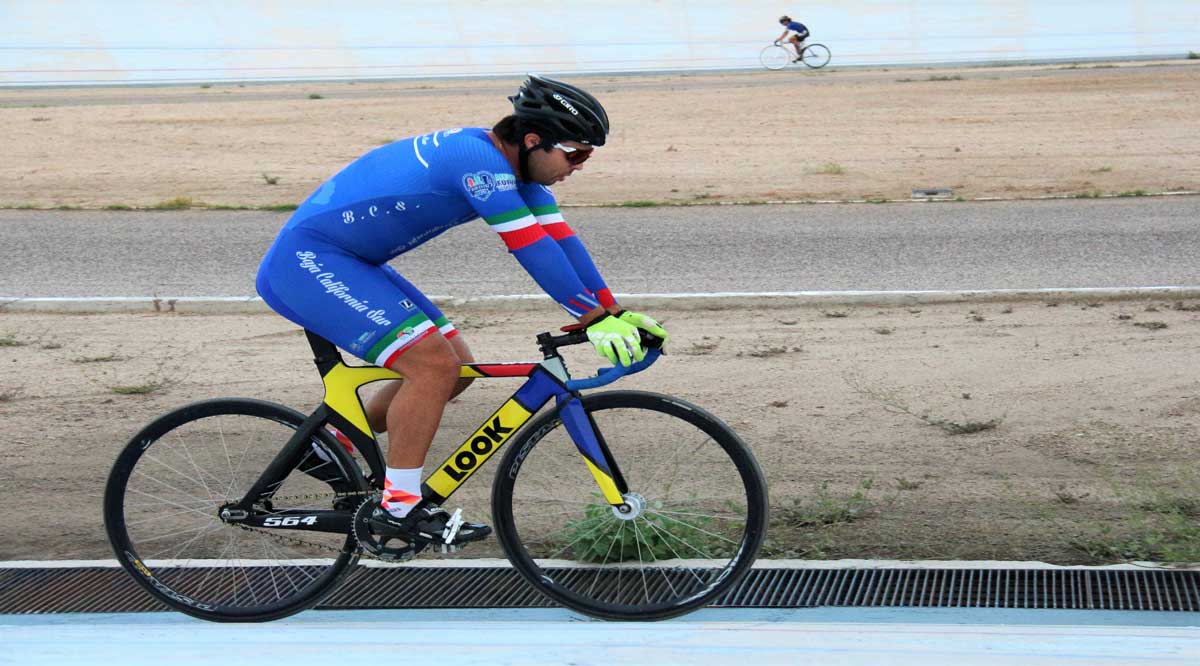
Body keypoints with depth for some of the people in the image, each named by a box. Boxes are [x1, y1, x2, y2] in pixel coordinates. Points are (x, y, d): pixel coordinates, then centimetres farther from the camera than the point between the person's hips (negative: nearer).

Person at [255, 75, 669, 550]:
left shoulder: (515, 166, 5)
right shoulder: (480, 159, -24)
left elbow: (562, 240, 4)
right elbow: (531, 250, -27)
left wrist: (617, 313, -2)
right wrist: (594, 319, -25)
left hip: (348, 261, 10)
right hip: (306, 260, -10)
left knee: (456, 366, 8)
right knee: (433, 364, -20)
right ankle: (399, 507, -11)